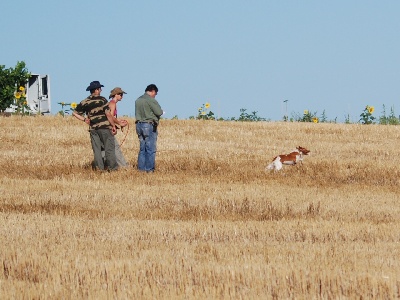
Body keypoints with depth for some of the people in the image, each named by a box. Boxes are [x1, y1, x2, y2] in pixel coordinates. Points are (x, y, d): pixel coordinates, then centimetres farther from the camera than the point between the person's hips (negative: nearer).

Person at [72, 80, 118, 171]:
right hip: (105, 127, -4)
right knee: (109, 148, 1)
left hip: (93, 129, 4)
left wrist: (84, 119, 12)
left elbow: (75, 113, 12)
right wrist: (113, 126, -6)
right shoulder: (102, 100, -8)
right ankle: (112, 167, 2)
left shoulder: (84, 102, 7)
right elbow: (108, 114, -12)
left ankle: (99, 167, 5)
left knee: (96, 149, 7)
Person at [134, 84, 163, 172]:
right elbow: (159, 112, -15)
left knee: (142, 148, 13)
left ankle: (141, 167, 13)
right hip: (149, 125, -7)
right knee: (151, 148, -2)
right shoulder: (151, 100, -12)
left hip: (139, 124, 7)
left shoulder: (138, 100, 12)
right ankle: (149, 168, -3)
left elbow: (137, 113, 15)